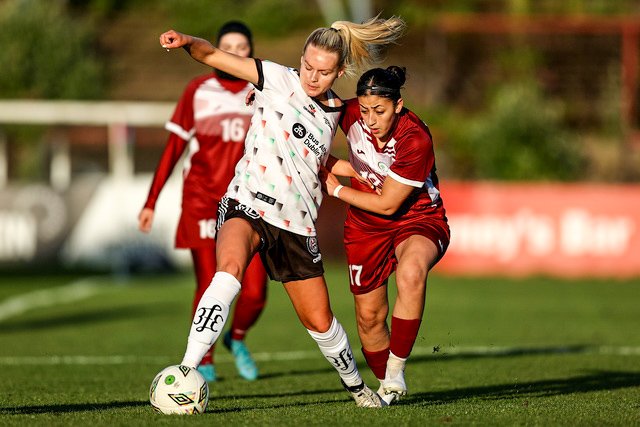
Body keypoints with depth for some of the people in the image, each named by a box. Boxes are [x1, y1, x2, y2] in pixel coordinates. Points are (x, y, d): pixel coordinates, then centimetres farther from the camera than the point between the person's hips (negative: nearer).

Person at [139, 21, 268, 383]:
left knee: (255, 292, -7)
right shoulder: (198, 91, 0)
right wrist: (151, 203, 0)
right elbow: (173, 149, 2)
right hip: (202, 200, -2)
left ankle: (237, 338, 25)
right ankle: (204, 361, 15)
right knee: (209, 288, -6)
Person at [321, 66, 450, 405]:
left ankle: (396, 370, -27)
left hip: (418, 220, -5)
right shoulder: (351, 114, -15)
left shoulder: (416, 140, -28)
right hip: (365, 226, 5)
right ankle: (386, 387, 31)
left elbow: (387, 204, -21)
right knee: (369, 315, 6)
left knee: (411, 272, -37)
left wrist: (336, 189, -10)